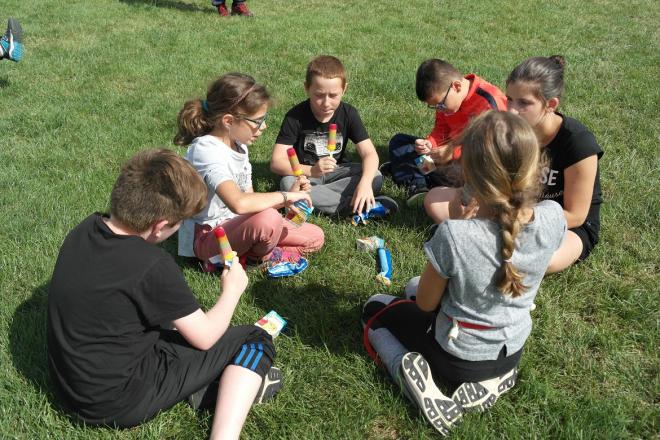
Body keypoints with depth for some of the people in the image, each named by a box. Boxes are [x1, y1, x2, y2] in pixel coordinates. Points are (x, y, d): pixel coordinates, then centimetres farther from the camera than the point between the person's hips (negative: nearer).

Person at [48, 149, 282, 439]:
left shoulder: (85, 230, -4)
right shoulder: (152, 265, -26)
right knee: (254, 341, -2)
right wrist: (232, 289, 4)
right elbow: (205, 337, -12)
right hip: (120, 403, -8)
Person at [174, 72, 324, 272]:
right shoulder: (206, 150, -26)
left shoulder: (239, 145, 3)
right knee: (268, 218, -38)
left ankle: (238, 253, -1)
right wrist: (284, 196, -28)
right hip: (207, 236, -9)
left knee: (315, 237, 5)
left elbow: (250, 199, 6)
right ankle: (265, 256, -3)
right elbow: (239, 203, -42)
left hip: (236, 225, 9)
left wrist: (288, 195, -9)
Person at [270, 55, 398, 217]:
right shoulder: (296, 116, -17)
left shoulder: (348, 113, -10)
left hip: (337, 172, 2)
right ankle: (358, 206, -33)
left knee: (376, 177, -22)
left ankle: (314, 195, -25)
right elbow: (276, 162, -22)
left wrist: (365, 182, -38)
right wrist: (311, 171, -38)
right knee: (287, 184, -35)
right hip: (305, 174, -1)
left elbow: (370, 153, -17)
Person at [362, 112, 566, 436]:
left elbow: (426, 303, -16)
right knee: (414, 285, 30)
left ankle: (412, 370, -4)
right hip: (513, 350, 5)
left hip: (457, 357, -4)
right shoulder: (553, 218, -23)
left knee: (373, 308, 22)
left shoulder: (453, 235, -36)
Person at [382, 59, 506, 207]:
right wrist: (429, 144, -15)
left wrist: (454, 152, -32)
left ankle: (402, 166, -15)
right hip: (450, 149, 8)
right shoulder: (444, 95, 1)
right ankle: (416, 183, -23)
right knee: (398, 141, 2)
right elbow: (441, 130, 8)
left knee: (446, 173, -40)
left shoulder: (490, 102, -23)